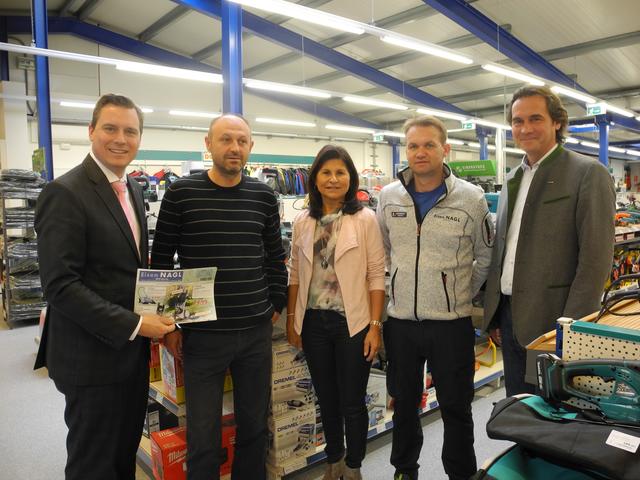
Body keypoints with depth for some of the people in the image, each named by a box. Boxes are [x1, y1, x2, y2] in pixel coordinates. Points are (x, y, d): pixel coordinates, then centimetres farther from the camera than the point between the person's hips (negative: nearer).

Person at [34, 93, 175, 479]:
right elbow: (60, 285, -22)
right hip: (92, 357, -7)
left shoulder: (133, 190, 9)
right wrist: (133, 325, -22)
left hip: (132, 350, 8)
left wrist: (155, 317, 3)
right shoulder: (65, 193, -16)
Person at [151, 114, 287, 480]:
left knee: (255, 425, 16)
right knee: (204, 433, 8)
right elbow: (161, 261, -1)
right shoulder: (181, 193, -5)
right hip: (202, 333, -2)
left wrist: (277, 305, 8)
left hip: (257, 332, 3)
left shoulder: (264, 196, 3)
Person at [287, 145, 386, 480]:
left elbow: (377, 275, -7)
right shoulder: (303, 222, 4)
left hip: (352, 323, -3)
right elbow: (295, 273, 9)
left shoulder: (365, 219, -7)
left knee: (352, 403, 10)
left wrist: (375, 325, -11)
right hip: (313, 322, 4)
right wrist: (291, 319, 6)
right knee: (326, 400, 19)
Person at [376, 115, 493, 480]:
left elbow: (486, 257, 5)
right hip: (400, 320, 3)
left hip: (452, 322, -2)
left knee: (456, 407, 12)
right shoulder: (389, 197, 1)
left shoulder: (471, 198, -7)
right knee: (404, 402, 18)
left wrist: (463, 295, 5)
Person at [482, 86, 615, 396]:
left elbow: (596, 258, -14)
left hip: (549, 318, -6)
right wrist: (493, 313, 11)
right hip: (508, 316, 6)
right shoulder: (512, 178, 12)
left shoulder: (588, 174, -8)